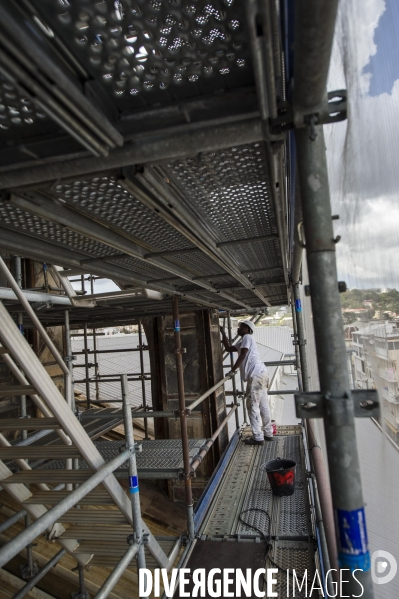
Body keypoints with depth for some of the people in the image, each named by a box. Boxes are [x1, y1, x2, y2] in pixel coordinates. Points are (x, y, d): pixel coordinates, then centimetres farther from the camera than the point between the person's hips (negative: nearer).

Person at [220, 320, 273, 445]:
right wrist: (223, 334, 22)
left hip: (256, 375, -10)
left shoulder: (247, 337, -6)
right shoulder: (242, 342, 23)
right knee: (263, 405, 13)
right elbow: (229, 348, 25)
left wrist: (232, 371, -10)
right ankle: (268, 433, 21)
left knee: (253, 406, -6)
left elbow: (242, 356, -14)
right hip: (260, 374, 10)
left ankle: (257, 437, -3)